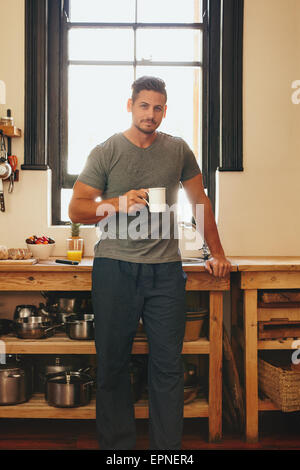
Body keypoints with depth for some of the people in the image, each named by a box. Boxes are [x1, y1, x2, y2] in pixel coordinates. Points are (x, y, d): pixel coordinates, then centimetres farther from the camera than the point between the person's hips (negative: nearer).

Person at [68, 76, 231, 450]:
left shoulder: (179, 150, 11)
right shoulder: (106, 152, 4)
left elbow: (200, 202, 19)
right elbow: (76, 209, 3)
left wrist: (217, 253, 18)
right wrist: (119, 204, -14)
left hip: (165, 268, 1)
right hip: (114, 266, -1)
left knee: (168, 366, 2)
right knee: (112, 363, 5)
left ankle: (168, 449, 16)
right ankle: (117, 445, 20)